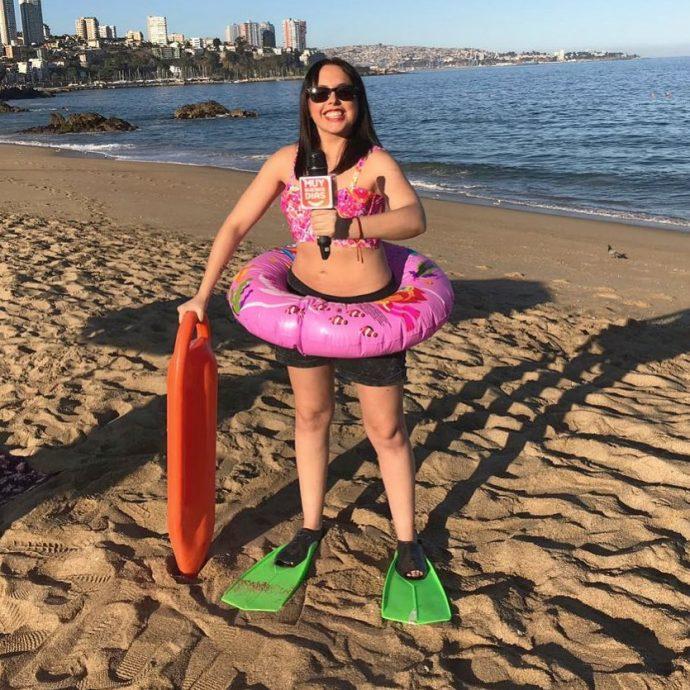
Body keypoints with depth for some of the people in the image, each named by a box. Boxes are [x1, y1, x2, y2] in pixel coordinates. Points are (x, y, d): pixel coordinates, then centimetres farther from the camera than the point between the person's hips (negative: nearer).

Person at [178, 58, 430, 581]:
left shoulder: (376, 162, -12)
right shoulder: (288, 161, -3)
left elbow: (414, 219, -30)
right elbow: (236, 226, 0)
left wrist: (345, 225, -45)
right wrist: (203, 294, -3)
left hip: (369, 309, -3)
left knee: (387, 431, 4)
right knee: (311, 416, 15)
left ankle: (407, 539, 24)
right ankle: (311, 527, 33)